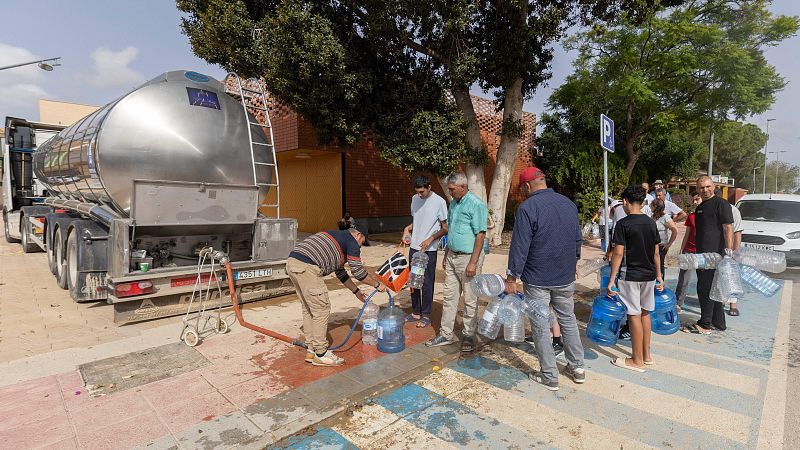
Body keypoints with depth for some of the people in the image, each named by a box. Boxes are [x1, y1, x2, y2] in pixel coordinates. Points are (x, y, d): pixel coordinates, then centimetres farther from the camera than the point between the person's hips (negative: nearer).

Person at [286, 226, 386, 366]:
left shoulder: (337, 236, 32)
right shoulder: (352, 241, 6)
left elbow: (341, 272, 37)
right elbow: (358, 272, 4)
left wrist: (356, 291, 41)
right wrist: (377, 284, 18)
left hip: (292, 263, 10)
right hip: (306, 267, -10)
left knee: (308, 309, 18)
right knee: (321, 309, 0)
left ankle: (312, 350, 25)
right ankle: (321, 354, 9)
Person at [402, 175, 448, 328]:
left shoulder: (439, 202, -12)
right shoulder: (415, 199, 7)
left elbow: (445, 228, -8)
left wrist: (431, 239, -20)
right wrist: (407, 228, 1)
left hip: (429, 250, -6)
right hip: (414, 247, 6)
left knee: (427, 283, 2)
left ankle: (426, 316, 15)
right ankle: (416, 313, 26)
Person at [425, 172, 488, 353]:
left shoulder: (476, 204, -13)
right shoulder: (453, 203, 12)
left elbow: (480, 235, -17)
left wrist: (473, 263, -19)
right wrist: (446, 255, 19)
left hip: (468, 257, -8)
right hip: (452, 256, 8)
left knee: (470, 300, 4)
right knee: (449, 296, 12)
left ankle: (468, 336, 19)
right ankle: (446, 334, 22)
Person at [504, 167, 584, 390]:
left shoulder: (528, 207, -16)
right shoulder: (569, 203, 5)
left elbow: (520, 246, -18)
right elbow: (578, 239, 15)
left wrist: (512, 277, -12)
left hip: (537, 279, -6)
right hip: (566, 277, 7)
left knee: (541, 326, 6)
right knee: (568, 320, 21)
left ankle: (549, 376, 16)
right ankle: (577, 368, 32)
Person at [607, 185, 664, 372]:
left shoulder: (623, 224, -13)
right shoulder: (651, 223, 6)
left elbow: (618, 253, -16)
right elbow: (656, 253, 10)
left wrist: (611, 280, -13)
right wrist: (659, 275, 19)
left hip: (630, 275, -7)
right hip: (649, 275, 7)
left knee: (634, 315, 1)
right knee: (645, 313, 17)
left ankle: (637, 360, 11)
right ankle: (646, 355, 29)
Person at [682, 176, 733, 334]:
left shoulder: (721, 204, -8)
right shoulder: (700, 208, 18)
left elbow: (728, 229, -15)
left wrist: (729, 252, -22)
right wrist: (698, 254, 22)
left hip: (715, 254, -9)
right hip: (702, 255, 9)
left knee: (706, 289, -5)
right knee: (714, 289, 15)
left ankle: (706, 324, 5)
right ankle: (718, 322, 25)